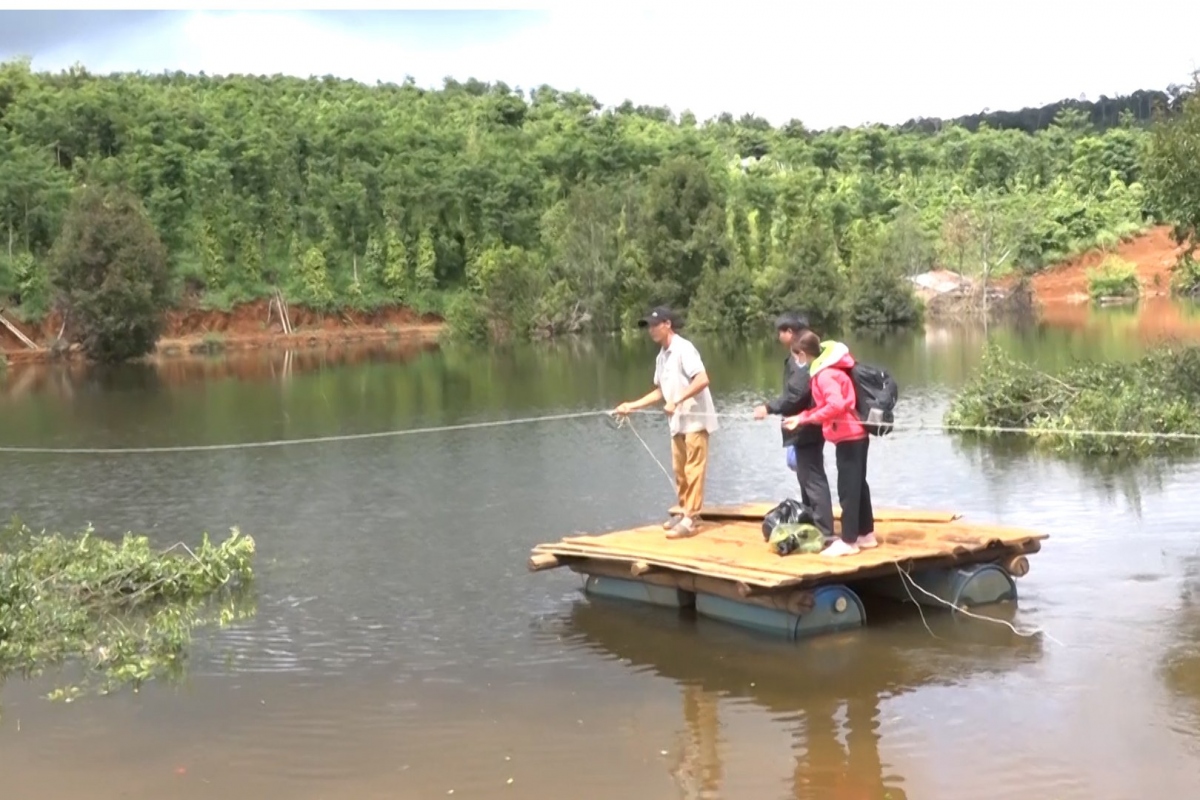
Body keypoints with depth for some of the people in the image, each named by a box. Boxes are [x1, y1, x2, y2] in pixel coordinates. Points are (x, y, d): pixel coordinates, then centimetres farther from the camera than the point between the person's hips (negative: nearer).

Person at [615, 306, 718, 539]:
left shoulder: (683, 349, -14)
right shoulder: (661, 357, 13)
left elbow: (702, 380, -23)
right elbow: (660, 391, 19)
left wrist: (676, 401, -25)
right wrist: (632, 406, 11)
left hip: (695, 420, -9)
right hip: (678, 422, 9)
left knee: (693, 470, -6)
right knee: (679, 471, 13)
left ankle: (689, 520, -6)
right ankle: (684, 512, 22)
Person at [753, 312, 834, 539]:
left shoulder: (801, 357, -18)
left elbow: (796, 393, -25)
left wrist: (769, 408, -19)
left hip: (807, 428, -11)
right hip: (805, 427, 11)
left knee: (813, 479, -7)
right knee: (807, 478, 17)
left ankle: (824, 532, -5)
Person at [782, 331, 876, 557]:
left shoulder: (824, 374, -19)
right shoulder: (827, 369, 12)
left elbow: (836, 405, -30)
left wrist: (807, 418, -18)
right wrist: (801, 418, 14)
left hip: (847, 436, -10)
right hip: (856, 433, 10)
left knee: (847, 489, -5)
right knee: (857, 485, 16)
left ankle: (848, 541, -1)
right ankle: (866, 534, 25)